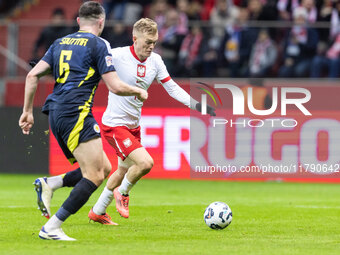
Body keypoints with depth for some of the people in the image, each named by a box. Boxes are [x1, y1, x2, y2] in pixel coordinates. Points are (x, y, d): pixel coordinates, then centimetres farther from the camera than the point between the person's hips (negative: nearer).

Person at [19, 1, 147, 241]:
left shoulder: (61, 43, 18)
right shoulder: (99, 44, -2)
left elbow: (33, 75, 14)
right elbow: (115, 87, -6)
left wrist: (28, 111, 19)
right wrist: (139, 92, 12)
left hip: (56, 113, 9)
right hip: (76, 113, -8)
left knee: (104, 167, 12)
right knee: (95, 176, -10)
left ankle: (48, 184, -1)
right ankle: (52, 228, -16)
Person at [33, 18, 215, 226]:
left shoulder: (155, 61, 0)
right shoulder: (117, 56, -19)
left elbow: (172, 88, 7)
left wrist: (197, 105, 0)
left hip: (134, 125, 8)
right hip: (115, 125, -8)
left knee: (124, 170, 19)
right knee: (145, 162, -22)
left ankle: (98, 211, 37)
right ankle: (122, 193, 7)